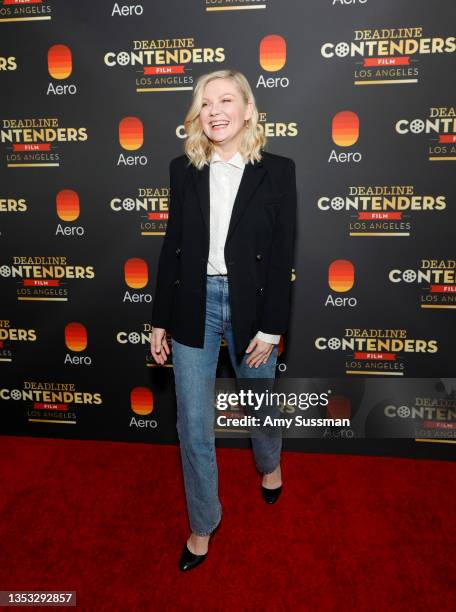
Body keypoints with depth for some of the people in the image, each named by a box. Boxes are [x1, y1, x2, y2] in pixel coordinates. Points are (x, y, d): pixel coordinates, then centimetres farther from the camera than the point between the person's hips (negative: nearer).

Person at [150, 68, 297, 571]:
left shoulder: (277, 171, -4)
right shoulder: (183, 169, 3)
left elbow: (282, 254, -5)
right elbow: (172, 246, 4)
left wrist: (271, 327, -8)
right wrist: (160, 321, 3)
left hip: (250, 304, -1)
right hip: (194, 305, 2)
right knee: (194, 425, 7)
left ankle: (269, 465, 54)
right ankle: (203, 525, 30)